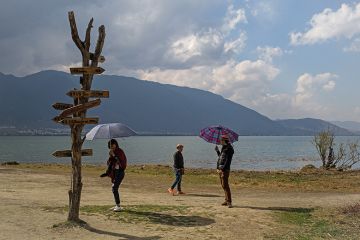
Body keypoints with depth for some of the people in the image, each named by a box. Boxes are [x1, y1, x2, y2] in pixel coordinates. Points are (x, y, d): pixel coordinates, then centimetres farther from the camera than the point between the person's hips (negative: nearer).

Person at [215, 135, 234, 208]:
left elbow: (228, 160, -19)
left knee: (225, 185, -12)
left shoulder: (229, 149, -12)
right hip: (220, 169, 10)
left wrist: (223, 168, -26)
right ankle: (227, 200, 19)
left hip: (225, 170, -10)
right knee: (223, 185, 12)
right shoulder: (223, 148, 16)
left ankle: (229, 202, -10)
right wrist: (217, 151, 38)